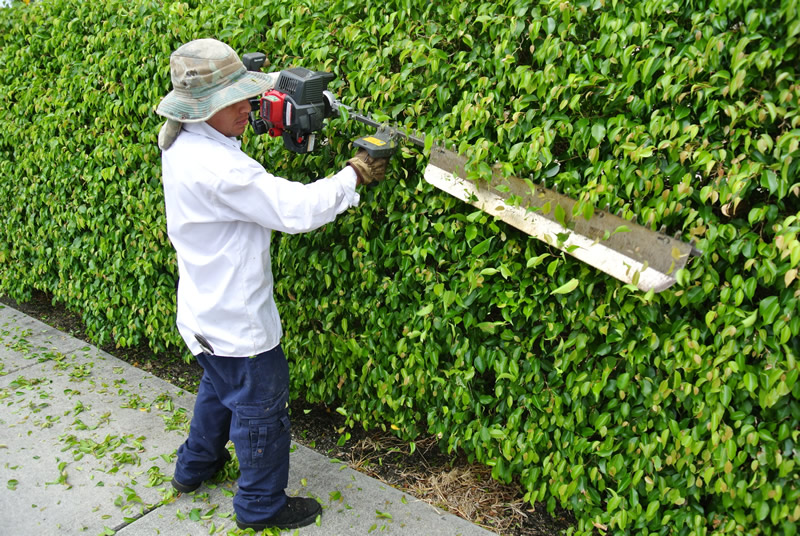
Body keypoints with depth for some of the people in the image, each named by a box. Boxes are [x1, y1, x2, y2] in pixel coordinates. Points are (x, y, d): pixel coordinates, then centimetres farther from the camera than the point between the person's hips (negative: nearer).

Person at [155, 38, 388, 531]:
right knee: (261, 409, 10)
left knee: (219, 388, 31)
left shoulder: (180, 142, -2)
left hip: (207, 313, 10)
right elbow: (296, 209, -31)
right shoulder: (216, 168, -32)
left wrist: (275, 85, 1)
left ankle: (195, 467, 51)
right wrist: (354, 175, -19)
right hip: (237, 322, -10)